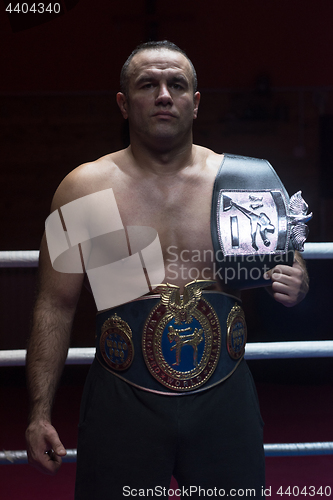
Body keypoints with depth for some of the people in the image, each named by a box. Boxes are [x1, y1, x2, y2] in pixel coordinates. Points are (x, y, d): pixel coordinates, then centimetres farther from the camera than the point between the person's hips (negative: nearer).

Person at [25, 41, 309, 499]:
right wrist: (40, 412, -4)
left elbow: (289, 265, 15)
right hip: (122, 404, -1)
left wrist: (293, 285, -10)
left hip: (224, 399, 2)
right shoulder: (85, 187, 0)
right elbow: (56, 305, 1)